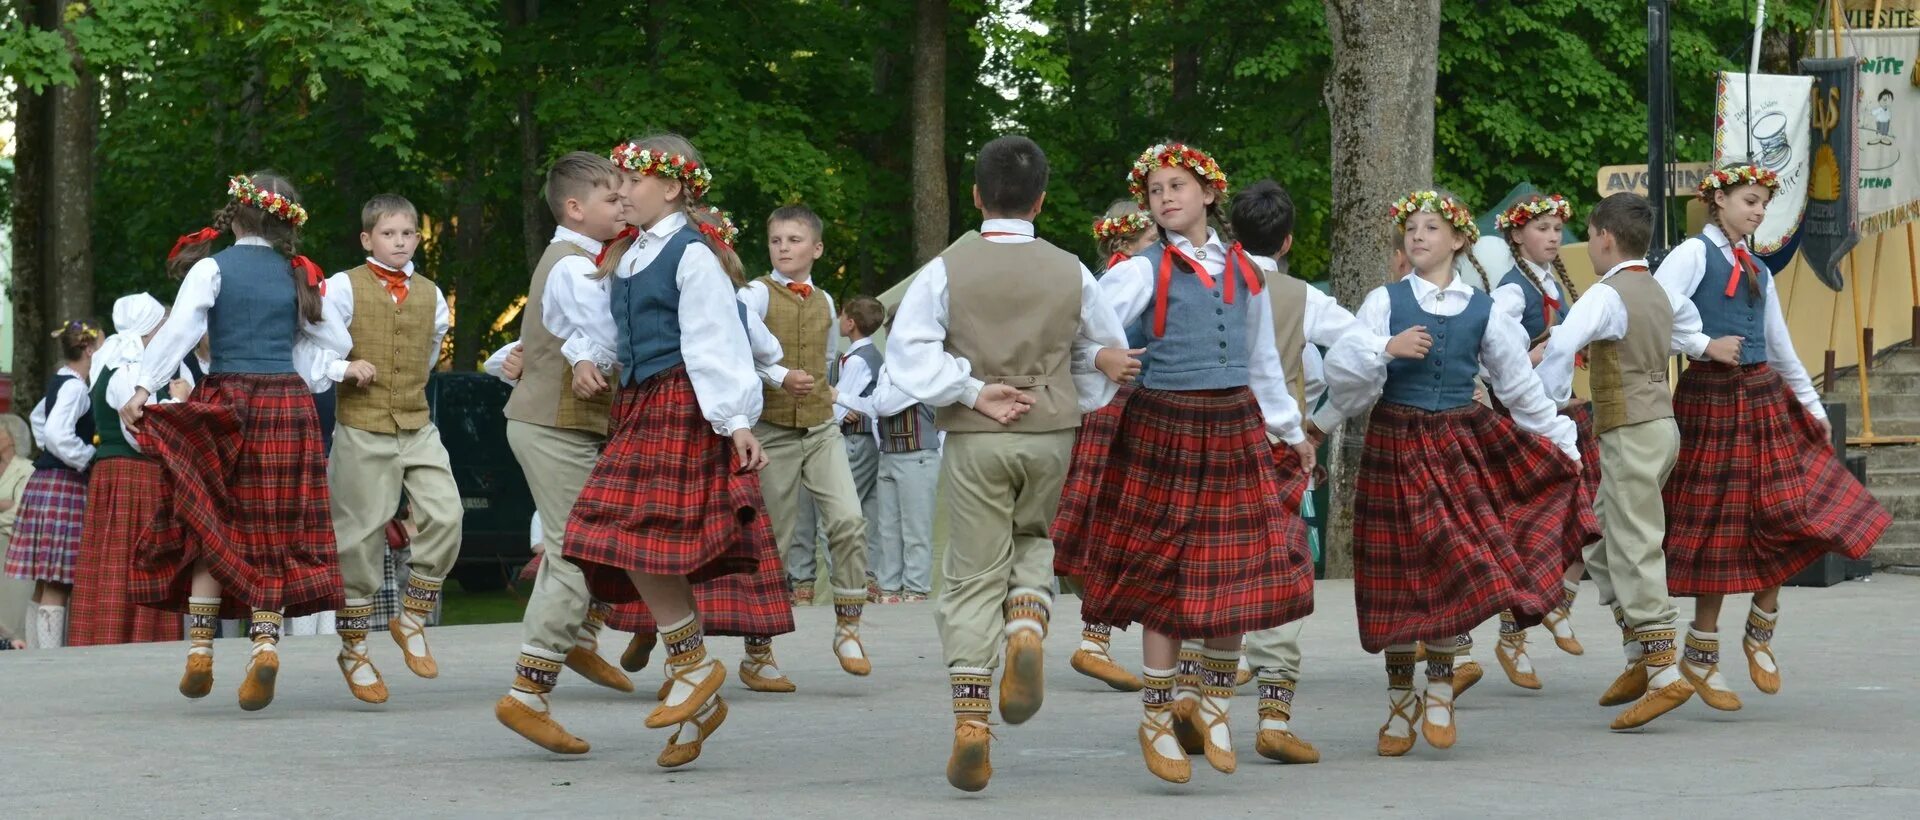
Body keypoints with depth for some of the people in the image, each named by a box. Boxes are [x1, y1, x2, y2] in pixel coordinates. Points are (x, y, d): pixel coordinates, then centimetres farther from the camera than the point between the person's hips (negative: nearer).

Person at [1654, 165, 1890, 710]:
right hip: (1711, 400, -7)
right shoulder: (1693, 255, -5)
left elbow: (1781, 348, 24)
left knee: (1791, 515, -1)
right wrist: (1706, 347, -21)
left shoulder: (1757, 272, 17)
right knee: (1719, 526, -2)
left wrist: (1814, 408, 24)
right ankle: (1701, 655, 9)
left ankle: (1761, 631, 16)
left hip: (1765, 400, 7)